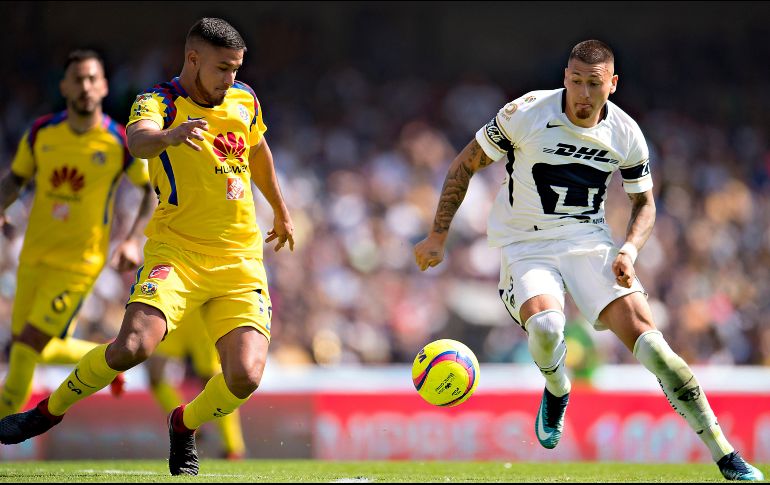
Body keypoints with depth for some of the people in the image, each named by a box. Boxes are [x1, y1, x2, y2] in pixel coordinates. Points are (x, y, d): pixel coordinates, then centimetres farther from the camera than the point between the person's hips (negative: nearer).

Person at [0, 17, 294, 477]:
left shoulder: (244, 99, 9)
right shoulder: (158, 102, -8)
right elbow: (138, 140, -33)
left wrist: (281, 211, 43)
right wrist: (168, 135, -56)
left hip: (240, 259, 4)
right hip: (177, 249, -4)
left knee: (245, 376, -15)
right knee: (133, 346, -26)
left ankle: (185, 424, 19)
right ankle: (49, 412, 0)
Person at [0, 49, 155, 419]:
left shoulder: (121, 142, -10)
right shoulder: (41, 133, -1)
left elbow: (154, 190, 2)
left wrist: (133, 240, -9)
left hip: (80, 263, -5)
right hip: (34, 256, 5)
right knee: (37, 350, 10)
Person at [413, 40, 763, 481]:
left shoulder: (626, 134, -4)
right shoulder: (525, 114, -13)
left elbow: (644, 203, 11)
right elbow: (465, 165, -1)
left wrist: (630, 250, -9)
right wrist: (438, 236, -3)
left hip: (590, 242, 2)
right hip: (526, 246, -2)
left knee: (647, 340, -16)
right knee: (545, 329, -33)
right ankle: (557, 392, 5)